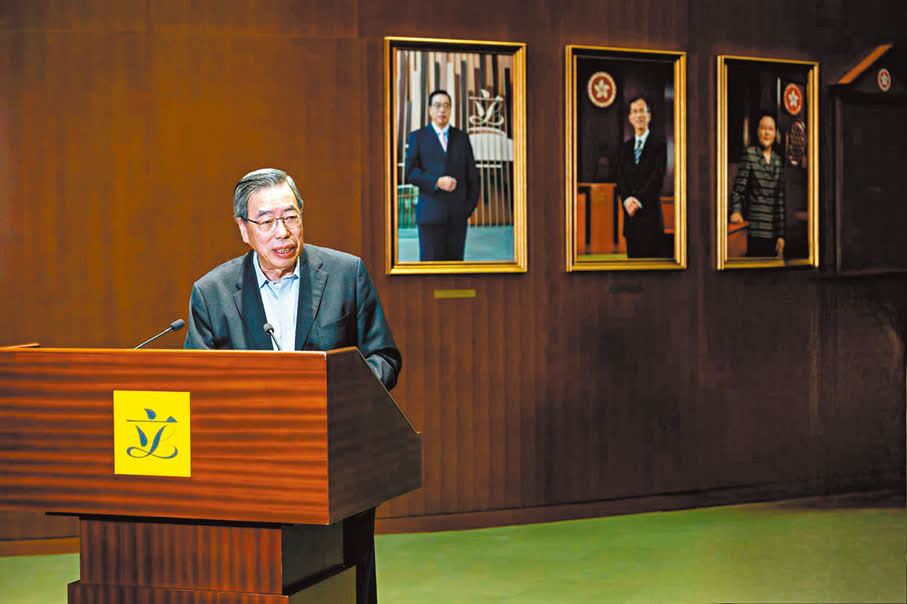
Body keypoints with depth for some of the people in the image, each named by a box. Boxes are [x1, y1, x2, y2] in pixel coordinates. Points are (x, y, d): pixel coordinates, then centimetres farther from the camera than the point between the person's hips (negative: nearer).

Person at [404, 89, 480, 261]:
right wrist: (437, 182, -16)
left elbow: (472, 174, 14)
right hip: (430, 213, -2)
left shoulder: (462, 137, 14)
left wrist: (470, 205, 3)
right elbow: (410, 172, -3)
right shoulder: (417, 137, 8)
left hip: (458, 214, 2)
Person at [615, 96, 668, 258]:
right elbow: (621, 178, 9)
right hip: (630, 214, 5)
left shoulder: (659, 145, 0)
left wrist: (639, 200, -15)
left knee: (653, 255, -7)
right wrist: (627, 199, -9)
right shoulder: (625, 147, 16)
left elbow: (658, 178, -8)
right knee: (633, 256, 4)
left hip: (650, 211, -5)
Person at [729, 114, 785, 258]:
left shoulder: (779, 161, 14)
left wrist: (781, 235, 12)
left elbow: (780, 199, 14)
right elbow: (738, 189, -2)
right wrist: (736, 211, -21)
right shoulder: (749, 154, 1)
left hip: (773, 230, 4)